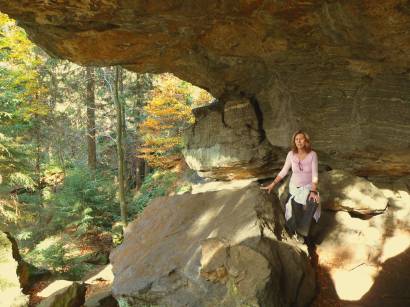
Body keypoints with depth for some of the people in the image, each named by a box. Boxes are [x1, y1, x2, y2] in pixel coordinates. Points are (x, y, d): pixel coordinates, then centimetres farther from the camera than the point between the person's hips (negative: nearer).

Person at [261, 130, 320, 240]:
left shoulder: (312, 154, -15)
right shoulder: (291, 154, -10)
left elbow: (315, 175, -16)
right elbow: (283, 172, -4)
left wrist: (313, 191, -28)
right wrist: (272, 185, -10)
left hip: (308, 187, -1)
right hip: (294, 187, 1)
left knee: (313, 202, -29)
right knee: (295, 214, -13)